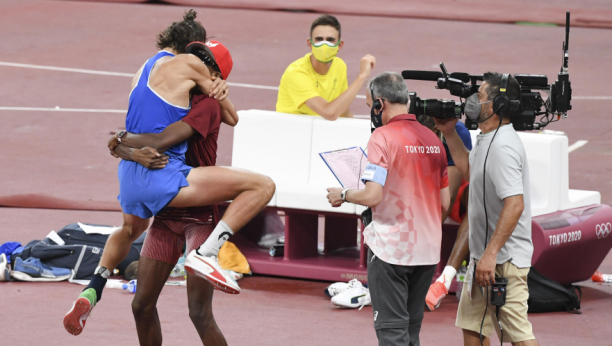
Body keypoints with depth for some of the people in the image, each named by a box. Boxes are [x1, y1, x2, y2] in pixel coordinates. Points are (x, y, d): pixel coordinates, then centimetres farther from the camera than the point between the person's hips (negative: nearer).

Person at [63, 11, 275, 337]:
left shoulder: (144, 69, 22)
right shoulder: (188, 64, -1)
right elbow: (230, 117, 9)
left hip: (130, 175, 8)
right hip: (162, 176, -8)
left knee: (130, 229, 42)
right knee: (262, 185, -12)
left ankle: (92, 291, 27)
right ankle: (206, 253, -21)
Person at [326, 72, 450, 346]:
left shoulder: (383, 137, -12)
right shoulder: (433, 140, 9)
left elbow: (372, 195, -20)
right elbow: (444, 202, 12)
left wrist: (342, 195, -2)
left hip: (391, 248, -7)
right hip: (428, 250, 7)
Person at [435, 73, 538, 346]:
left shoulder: (503, 146, -22)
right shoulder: (488, 141, 11)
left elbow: (515, 204, -30)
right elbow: (470, 172, 31)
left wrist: (491, 254, -31)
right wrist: (450, 134, 22)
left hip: (505, 260, -11)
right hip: (485, 254, 11)